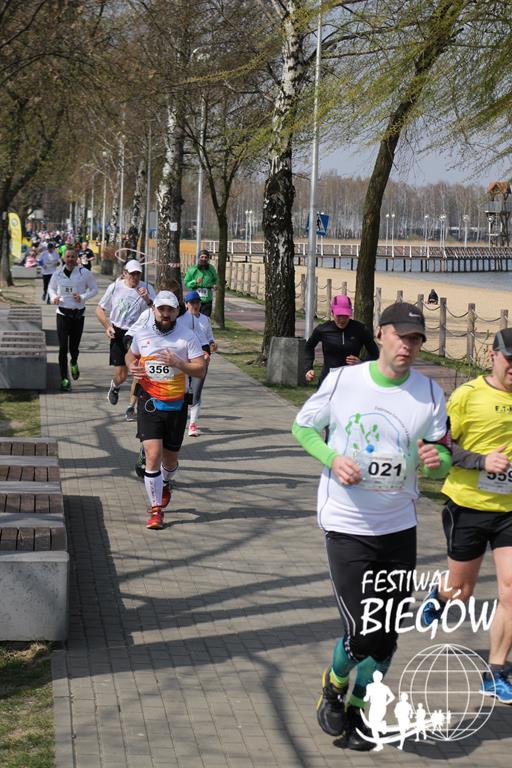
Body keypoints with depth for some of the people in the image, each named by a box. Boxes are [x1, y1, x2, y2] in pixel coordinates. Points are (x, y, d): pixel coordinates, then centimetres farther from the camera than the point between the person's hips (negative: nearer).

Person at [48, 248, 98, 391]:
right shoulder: (58, 273, 2)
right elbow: (51, 287, 18)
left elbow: (94, 289, 4)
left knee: (74, 347, 6)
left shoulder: (84, 273, -4)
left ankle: (74, 363, 43)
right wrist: (53, 297, -3)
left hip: (78, 313, 0)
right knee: (63, 348, -8)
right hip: (62, 313, 1)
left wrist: (83, 297, -13)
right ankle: (64, 379, -2)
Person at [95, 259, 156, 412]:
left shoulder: (147, 288, -3)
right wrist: (108, 326, -6)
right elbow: (100, 309, 8)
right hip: (118, 335, 0)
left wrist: (147, 300, -28)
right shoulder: (115, 287, -1)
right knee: (121, 375, 0)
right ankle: (114, 387, 36)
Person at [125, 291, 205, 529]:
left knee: (170, 458, 13)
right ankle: (155, 510, -3)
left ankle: (165, 484, 49)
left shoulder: (187, 337, -5)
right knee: (153, 455, -13)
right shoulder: (141, 334, 2)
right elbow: (131, 355, 21)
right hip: (149, 402, 0)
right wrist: (132, 366, -1)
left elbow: (200, 370, -8)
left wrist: (177, 363, -24)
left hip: (176, 404, 0)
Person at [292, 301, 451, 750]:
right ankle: (334, 687, 24)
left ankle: (358, 709, 35)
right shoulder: (341, 380, -8)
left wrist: (436, 459, -22)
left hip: (399, 528, 3)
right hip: (346, 526, -3)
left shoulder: (429, 393, -3)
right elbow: (303, 426, 5)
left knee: (386, 637, 9)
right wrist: (333, 459, -13)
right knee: (363, 635, -10)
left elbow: (445, 457, 3)